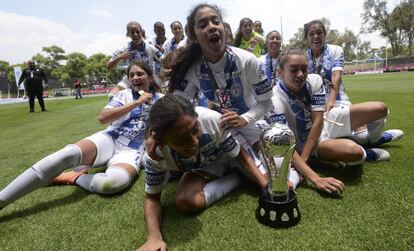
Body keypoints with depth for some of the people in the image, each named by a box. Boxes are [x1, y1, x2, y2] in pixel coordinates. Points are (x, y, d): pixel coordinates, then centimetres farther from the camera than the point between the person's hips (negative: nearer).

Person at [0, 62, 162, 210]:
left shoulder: (159, 100, 12)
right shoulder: (125, 94, 9)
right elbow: (103, 117, -7)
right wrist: (137, 102, -7)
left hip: (132, 151, -1)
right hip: (109, 140, 1)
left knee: (115, 181, -39)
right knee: (70, 153, -33)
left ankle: (75, 178, -11)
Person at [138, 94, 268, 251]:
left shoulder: (212, 120, -39)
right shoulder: (154, 156, -33)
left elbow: (241, 156, -23)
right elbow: (152, 198, -19)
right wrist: (154, 237, -35)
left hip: (230, 151, -1)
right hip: (203, 167, 2)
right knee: (184, 201, -27)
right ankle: (237, 178, -5)